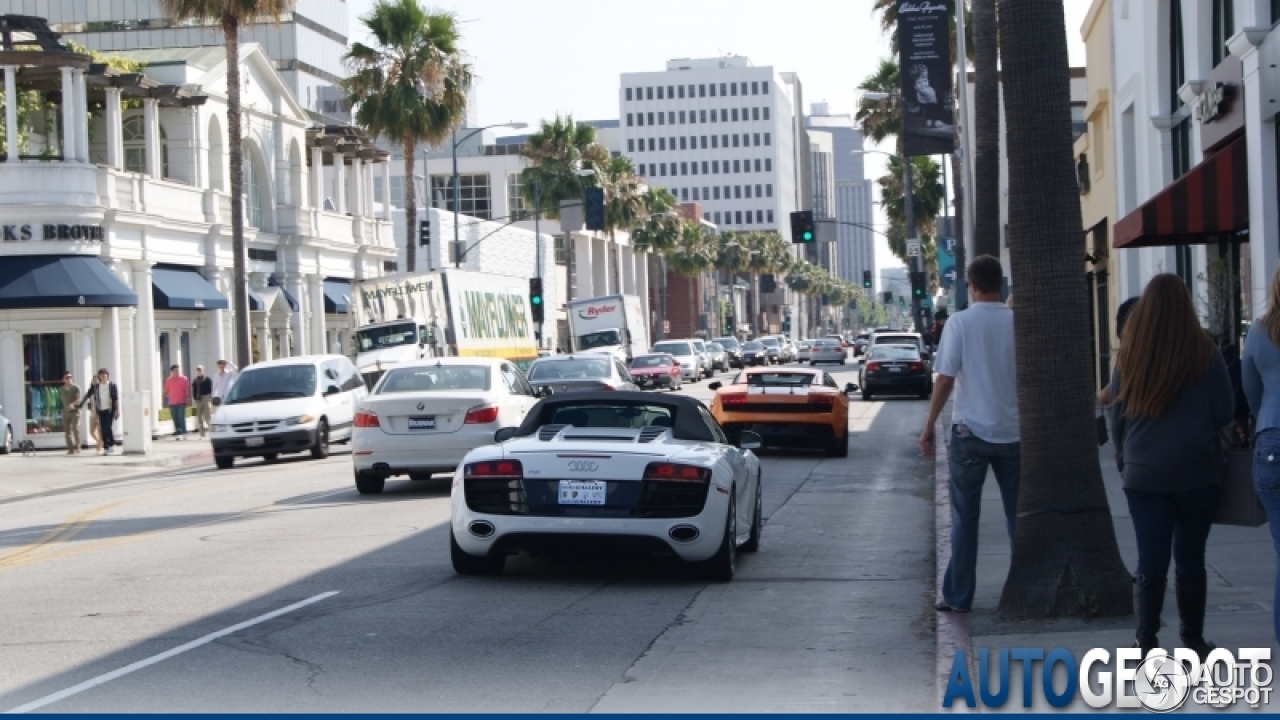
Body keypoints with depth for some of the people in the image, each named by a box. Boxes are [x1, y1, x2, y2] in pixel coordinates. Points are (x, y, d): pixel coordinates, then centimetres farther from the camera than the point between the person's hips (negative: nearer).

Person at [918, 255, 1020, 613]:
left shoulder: (960, 322, -8)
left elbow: (945, 380, -9)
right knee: (1018, 514, 10)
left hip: (970, 432, -2)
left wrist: (929, 426, 0)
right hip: (1012, 432, 2)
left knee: (965, 518, 6)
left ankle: (958, 595, 8)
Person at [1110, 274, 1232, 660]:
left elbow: (1117, 417, 5)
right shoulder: (1205, 353, -9)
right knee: (1190, 559, 11)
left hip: (1143, 475, 1)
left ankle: (1146, 643, 0)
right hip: (1196, 473, -1)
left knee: (1150, 561, 3)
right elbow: (1225, 412, -4)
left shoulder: (1128, 357, -3)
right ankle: (1193, 640, 19)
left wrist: (1124, 460, 18)